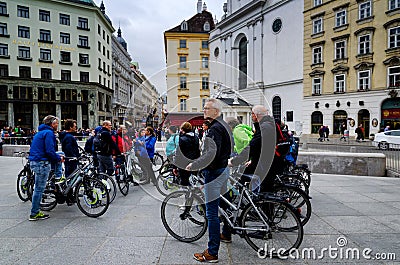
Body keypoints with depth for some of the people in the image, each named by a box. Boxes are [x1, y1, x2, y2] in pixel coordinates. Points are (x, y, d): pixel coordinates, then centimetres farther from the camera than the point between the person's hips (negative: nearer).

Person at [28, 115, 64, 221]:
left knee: (39, 188, 16)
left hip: (35, 161, 10)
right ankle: (34, 214, 6)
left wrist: (58, 156, 17)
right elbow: (50, 151, -21)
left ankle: (36, 212, 24)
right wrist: (59, 159, -5)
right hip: (42, 163, -10)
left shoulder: (41, 132, 19)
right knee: (39, 188, -2)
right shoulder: (49, 133, -13)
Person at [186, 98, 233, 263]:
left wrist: (193, 165, -21)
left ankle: (212, 253, 3)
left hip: (214, 173, -11)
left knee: (212, 213, -5)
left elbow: (210, 154, -31)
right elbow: (231, 147, 23)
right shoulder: (225, 125, 13)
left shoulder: (214, 129, -20)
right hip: (224, 169, 11)